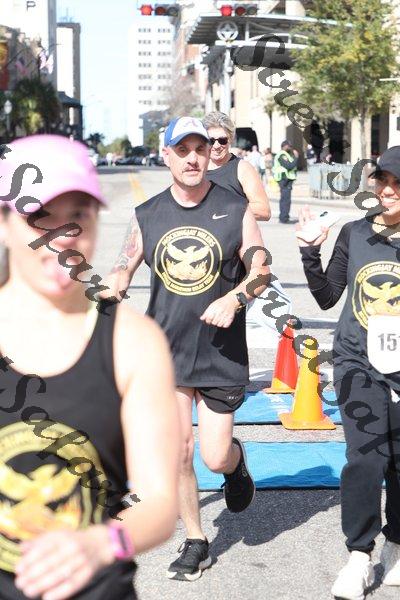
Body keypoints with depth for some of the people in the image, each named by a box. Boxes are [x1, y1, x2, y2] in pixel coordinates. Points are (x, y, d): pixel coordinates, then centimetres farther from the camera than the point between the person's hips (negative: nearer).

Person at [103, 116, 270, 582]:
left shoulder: (235, 210, -2)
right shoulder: (147, 216, 3)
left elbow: (260, 271, -1)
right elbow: (123, 268, 12)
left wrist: (233, 298, -19)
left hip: (222, 355, -2)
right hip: (166, 351, 2)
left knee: (216, 457, -1)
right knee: (178, 451, 0)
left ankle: (237, 460, 37)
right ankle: (195, 543, 17)